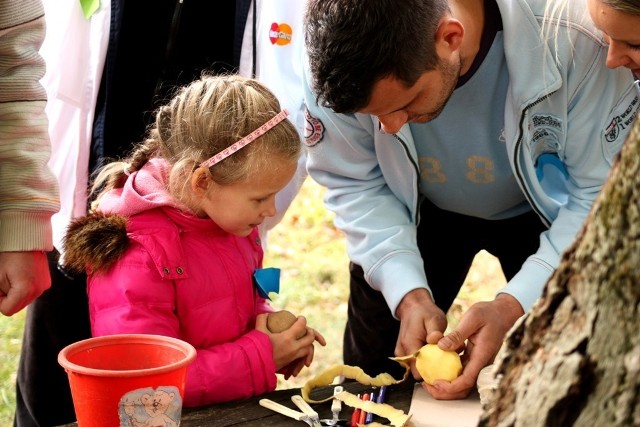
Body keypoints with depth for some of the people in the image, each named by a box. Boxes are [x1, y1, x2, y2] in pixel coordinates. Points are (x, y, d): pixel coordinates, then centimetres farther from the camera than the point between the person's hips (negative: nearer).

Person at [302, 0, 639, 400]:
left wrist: (513, 306, -39)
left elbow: (604, 192, -29)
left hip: (542, 211, -1)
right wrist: (408, 294, -30)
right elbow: (352, 183, -17)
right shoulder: (335, 55, -32)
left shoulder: (573, 36, -39)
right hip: (424, 211, 2)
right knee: (371, 370, 9)